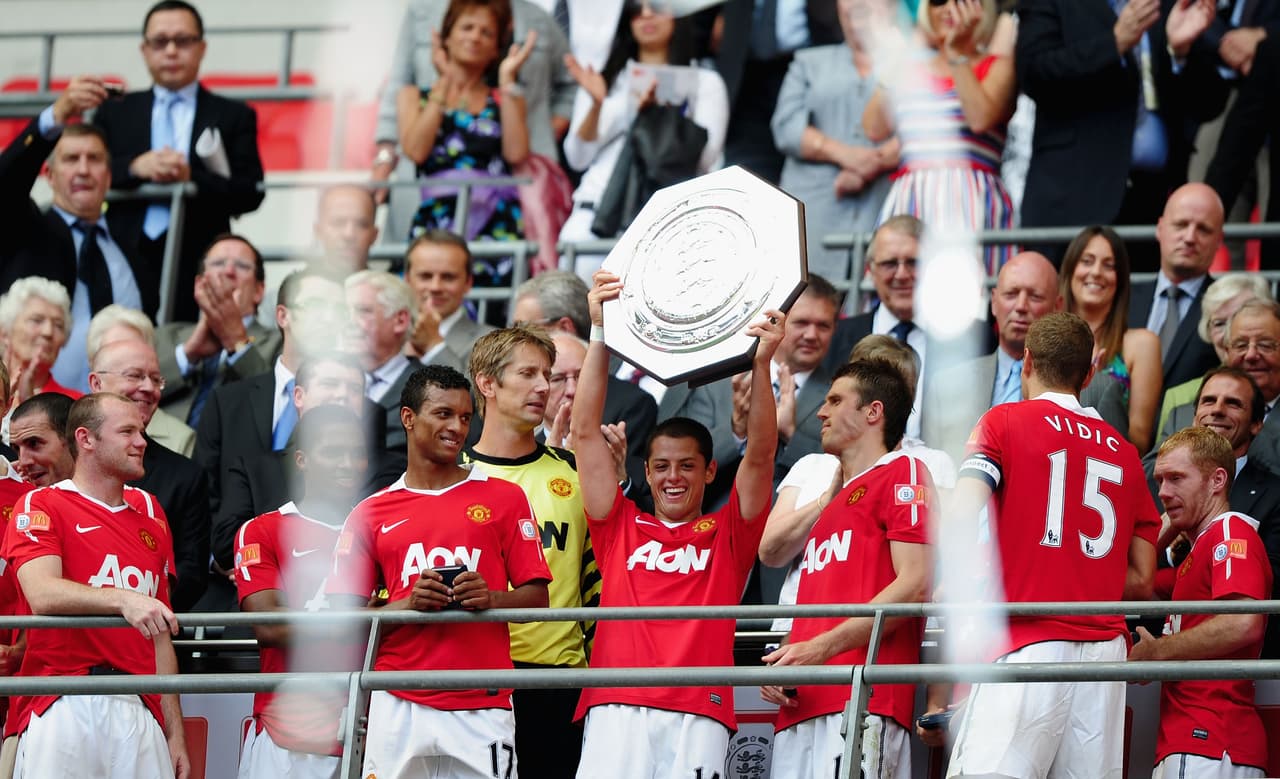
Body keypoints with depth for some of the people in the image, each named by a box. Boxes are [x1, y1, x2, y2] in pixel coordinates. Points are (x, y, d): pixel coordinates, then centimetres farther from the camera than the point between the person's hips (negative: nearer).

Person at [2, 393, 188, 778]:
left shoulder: (149, 513, 19)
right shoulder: (40, 506, 3)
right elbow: (43, 595, -16)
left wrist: (175, 732, 14)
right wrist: (123, 599, -30)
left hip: (138, 712, 5)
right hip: (64, 708, -5)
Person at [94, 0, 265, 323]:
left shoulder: (234, 117, 13)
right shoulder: (114, 113, 18)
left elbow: (251, 193, 4)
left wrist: (191, 178, -11)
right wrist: (136, 168, -10)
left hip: (197, 269, -1)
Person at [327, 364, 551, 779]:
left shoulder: (504, 498, 9)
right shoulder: (371, 514, 11)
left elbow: (537, 597, 7)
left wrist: (491, 599, -13)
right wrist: (407, 605, -10)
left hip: (482, 708, -1)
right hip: (398, 707, 1)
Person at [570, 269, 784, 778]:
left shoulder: (727, 534, 18)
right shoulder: (621, 527, 19)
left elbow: (760, 456, 7)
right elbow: (586, 433, 16)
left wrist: (761, 363, -4)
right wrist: (600, 332, 11)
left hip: (699, 714, -1)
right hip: (616, 710, 1)